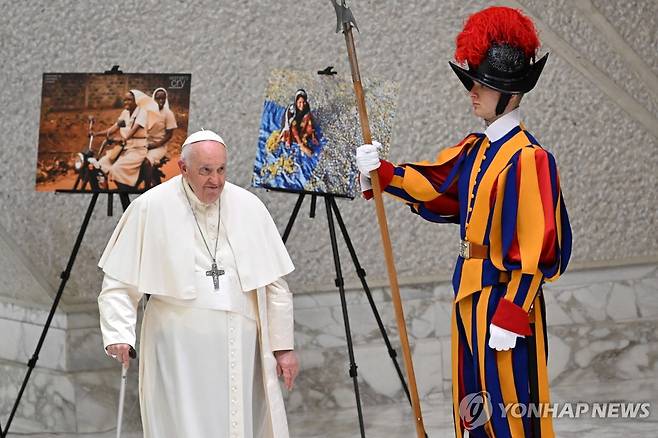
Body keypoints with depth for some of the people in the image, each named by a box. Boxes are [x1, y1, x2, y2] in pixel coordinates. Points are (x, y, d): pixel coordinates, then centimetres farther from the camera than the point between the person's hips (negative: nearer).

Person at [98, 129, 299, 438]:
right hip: (179, 350, -3)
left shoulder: (248, 207, 5)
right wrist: (118, 335, -13)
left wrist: (283, 346, 9)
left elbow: (275, 284, 10)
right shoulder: (151, 208, -3)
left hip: (240, 350, 3)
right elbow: (118, 283, 0)